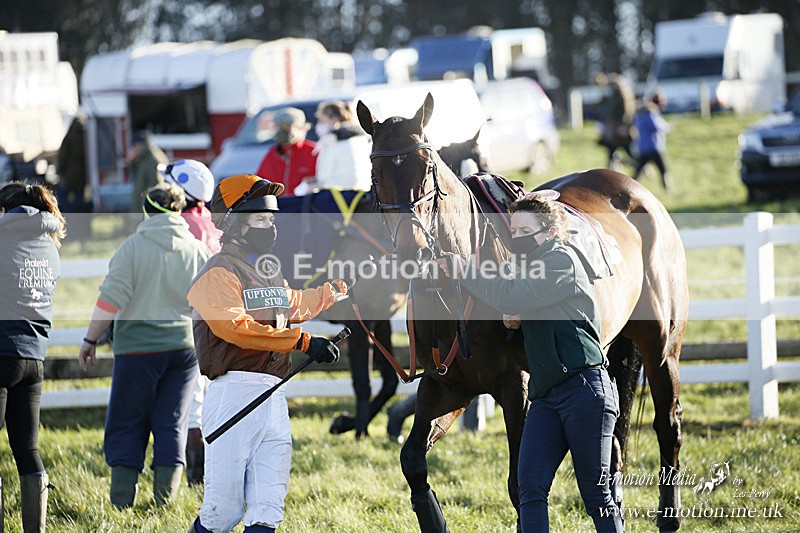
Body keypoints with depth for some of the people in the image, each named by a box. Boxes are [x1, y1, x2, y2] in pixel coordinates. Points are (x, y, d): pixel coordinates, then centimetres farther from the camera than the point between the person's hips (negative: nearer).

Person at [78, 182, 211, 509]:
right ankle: (165, 497, 3)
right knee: (172, 424, 9)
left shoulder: (134, 246, -7)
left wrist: (90, 339, -5)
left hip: (138, 347, -3)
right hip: (185, 346, 3)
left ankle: (121, 499, 4)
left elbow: (111, 299, -12)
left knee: (127, 423, 6)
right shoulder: (198, 250, 5)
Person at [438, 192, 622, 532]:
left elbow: (512, 297, -19)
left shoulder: (561, 260, -7)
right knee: (530, 485, -6)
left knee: (595, 492, -2)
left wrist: (460, 270, -14)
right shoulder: (532, 267, 19)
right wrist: (514, 319, 5)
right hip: (546, 394, 8)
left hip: (584, 389, -8)